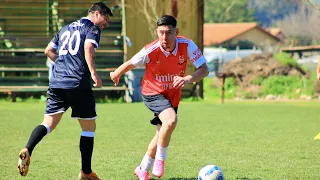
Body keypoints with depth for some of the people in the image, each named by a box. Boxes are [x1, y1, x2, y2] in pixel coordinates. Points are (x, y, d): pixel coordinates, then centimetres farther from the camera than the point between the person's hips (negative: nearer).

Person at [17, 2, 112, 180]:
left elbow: (48, 50, 26)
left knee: (49, 123, 2)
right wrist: (93, 73, -20)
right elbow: (88, 47, -17)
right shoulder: (92, 28, 3)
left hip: (56, 83, 6)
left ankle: (27, 150, -26)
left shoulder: (65, 29, 24)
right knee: (89, 127, 7)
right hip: (79, 84, -6)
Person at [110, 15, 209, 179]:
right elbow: (130, 64, -8)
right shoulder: (150, 51, -27)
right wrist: (116, 74, 9)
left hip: (173, 96, 5)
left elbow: (204, 70, -23)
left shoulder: (187, 46, -22)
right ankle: (160, 158, -9)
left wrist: (187, 79, -42)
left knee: (162, 134, 17)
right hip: (153, 93, -4)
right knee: (171, 120, -31)